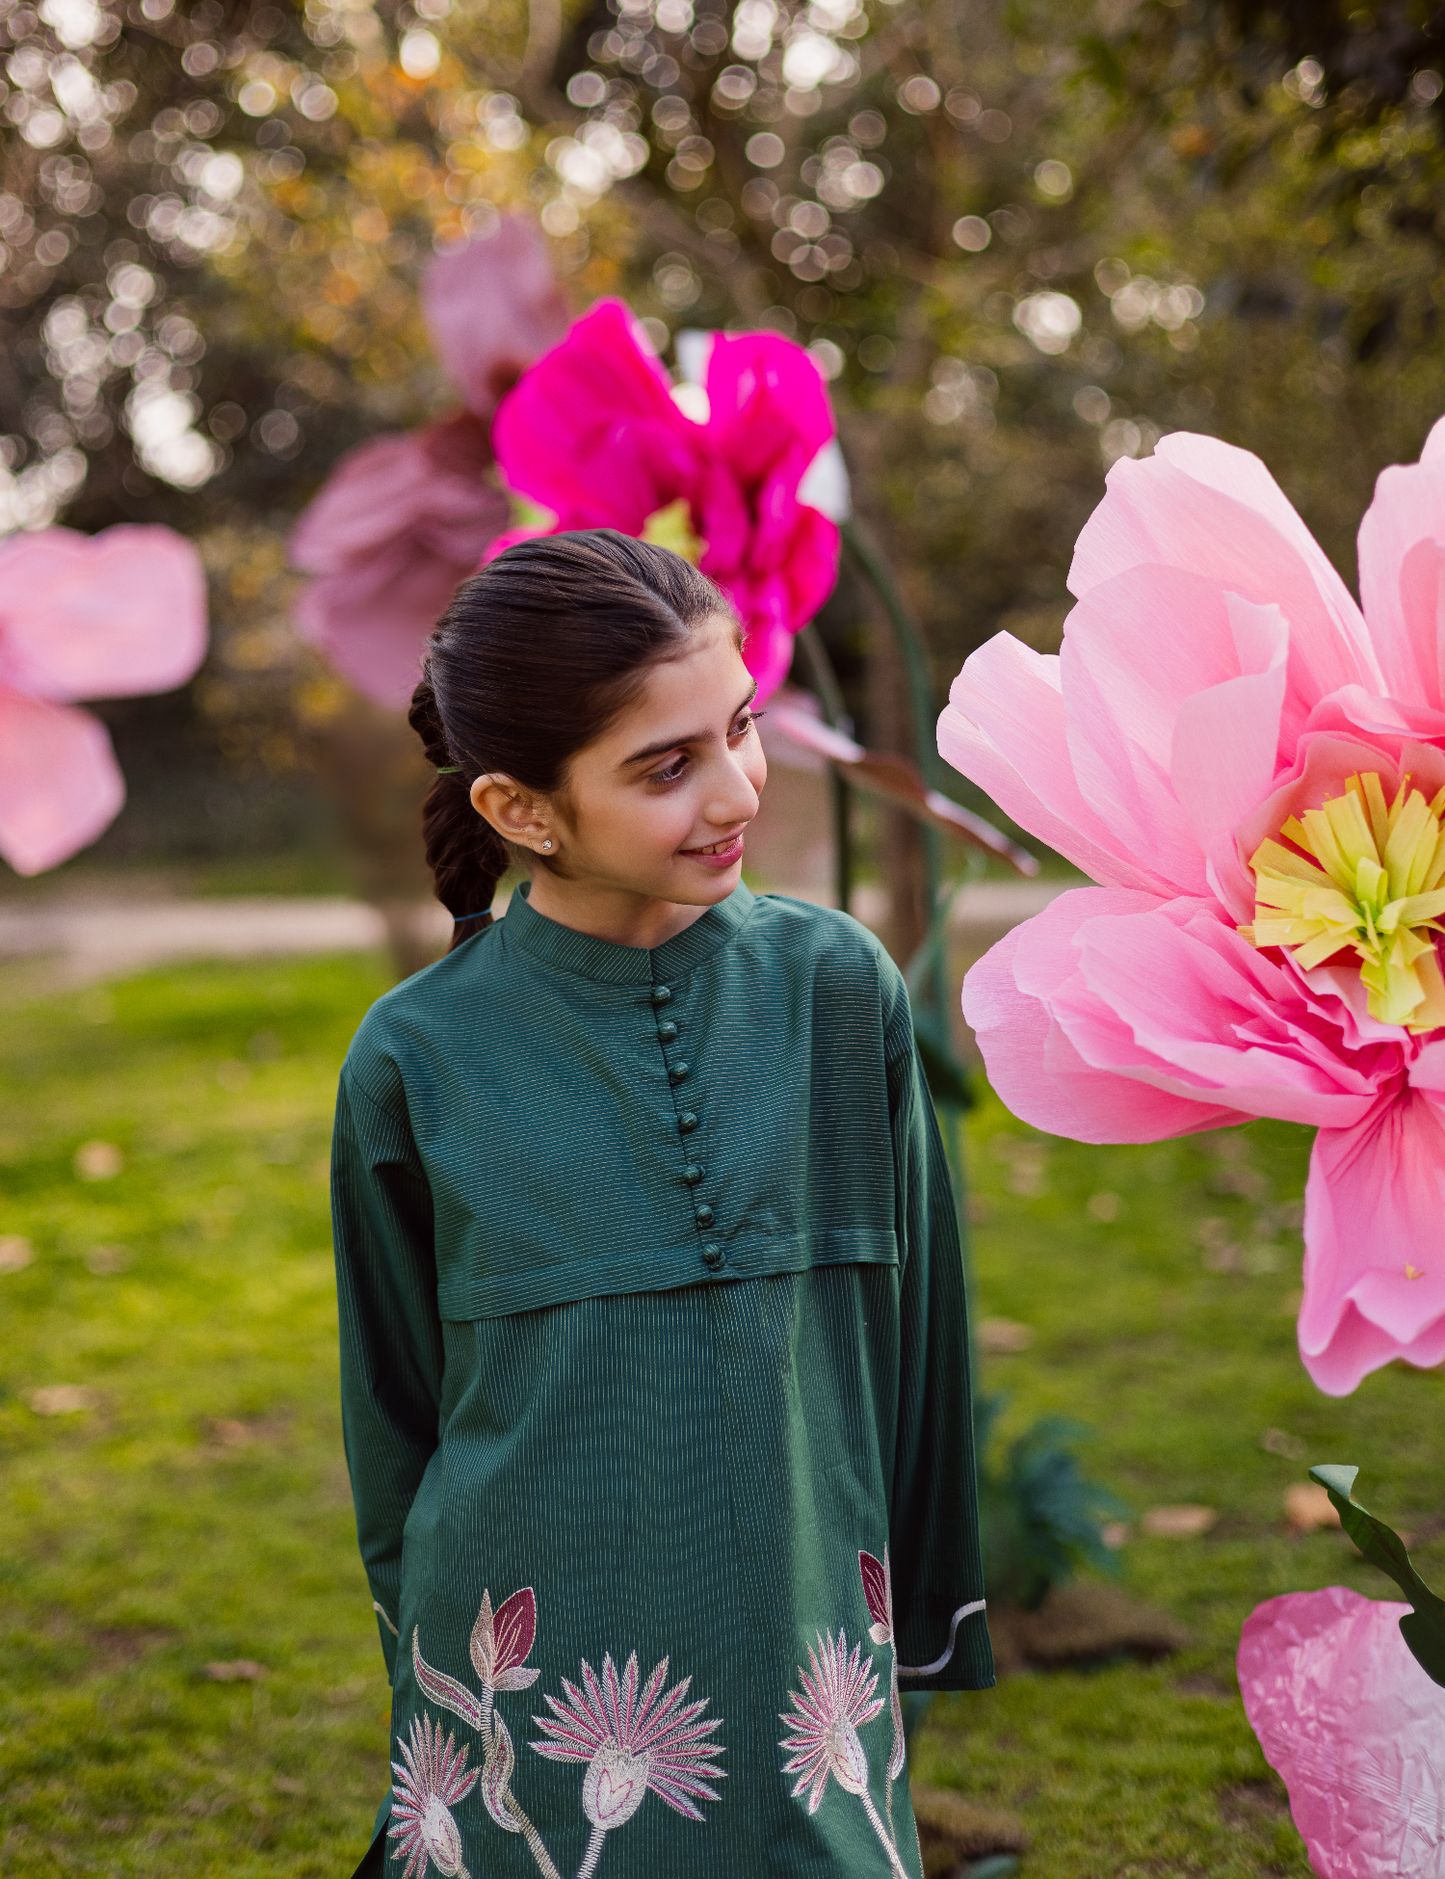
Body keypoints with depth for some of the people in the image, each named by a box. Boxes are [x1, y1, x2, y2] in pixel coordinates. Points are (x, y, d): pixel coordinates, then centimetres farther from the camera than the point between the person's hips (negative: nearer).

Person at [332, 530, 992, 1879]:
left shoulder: (840, 988, -6)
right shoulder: (417, 1058, -8)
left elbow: (913, 1330, 4)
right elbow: (395, 1415, 5)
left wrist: (921, 1636, 10)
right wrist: (427, 1686, 12)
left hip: (798, 1669, 1)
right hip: (538, 1702, -1)